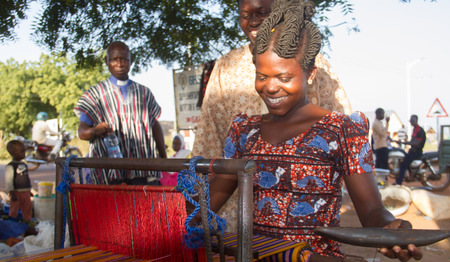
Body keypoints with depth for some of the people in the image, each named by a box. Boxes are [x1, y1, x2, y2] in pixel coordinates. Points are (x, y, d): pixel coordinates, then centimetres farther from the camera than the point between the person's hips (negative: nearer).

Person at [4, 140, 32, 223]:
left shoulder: (24, 165, 13)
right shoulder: (10, 166, -12)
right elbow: (8, 180, -16)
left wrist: (29, 190, 22)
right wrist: (12, 193, -20)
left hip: (26, 192, 7)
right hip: (17, 192, -7)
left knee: (27, 210, 13)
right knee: (13, 211, 2)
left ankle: (28, 222, 24)